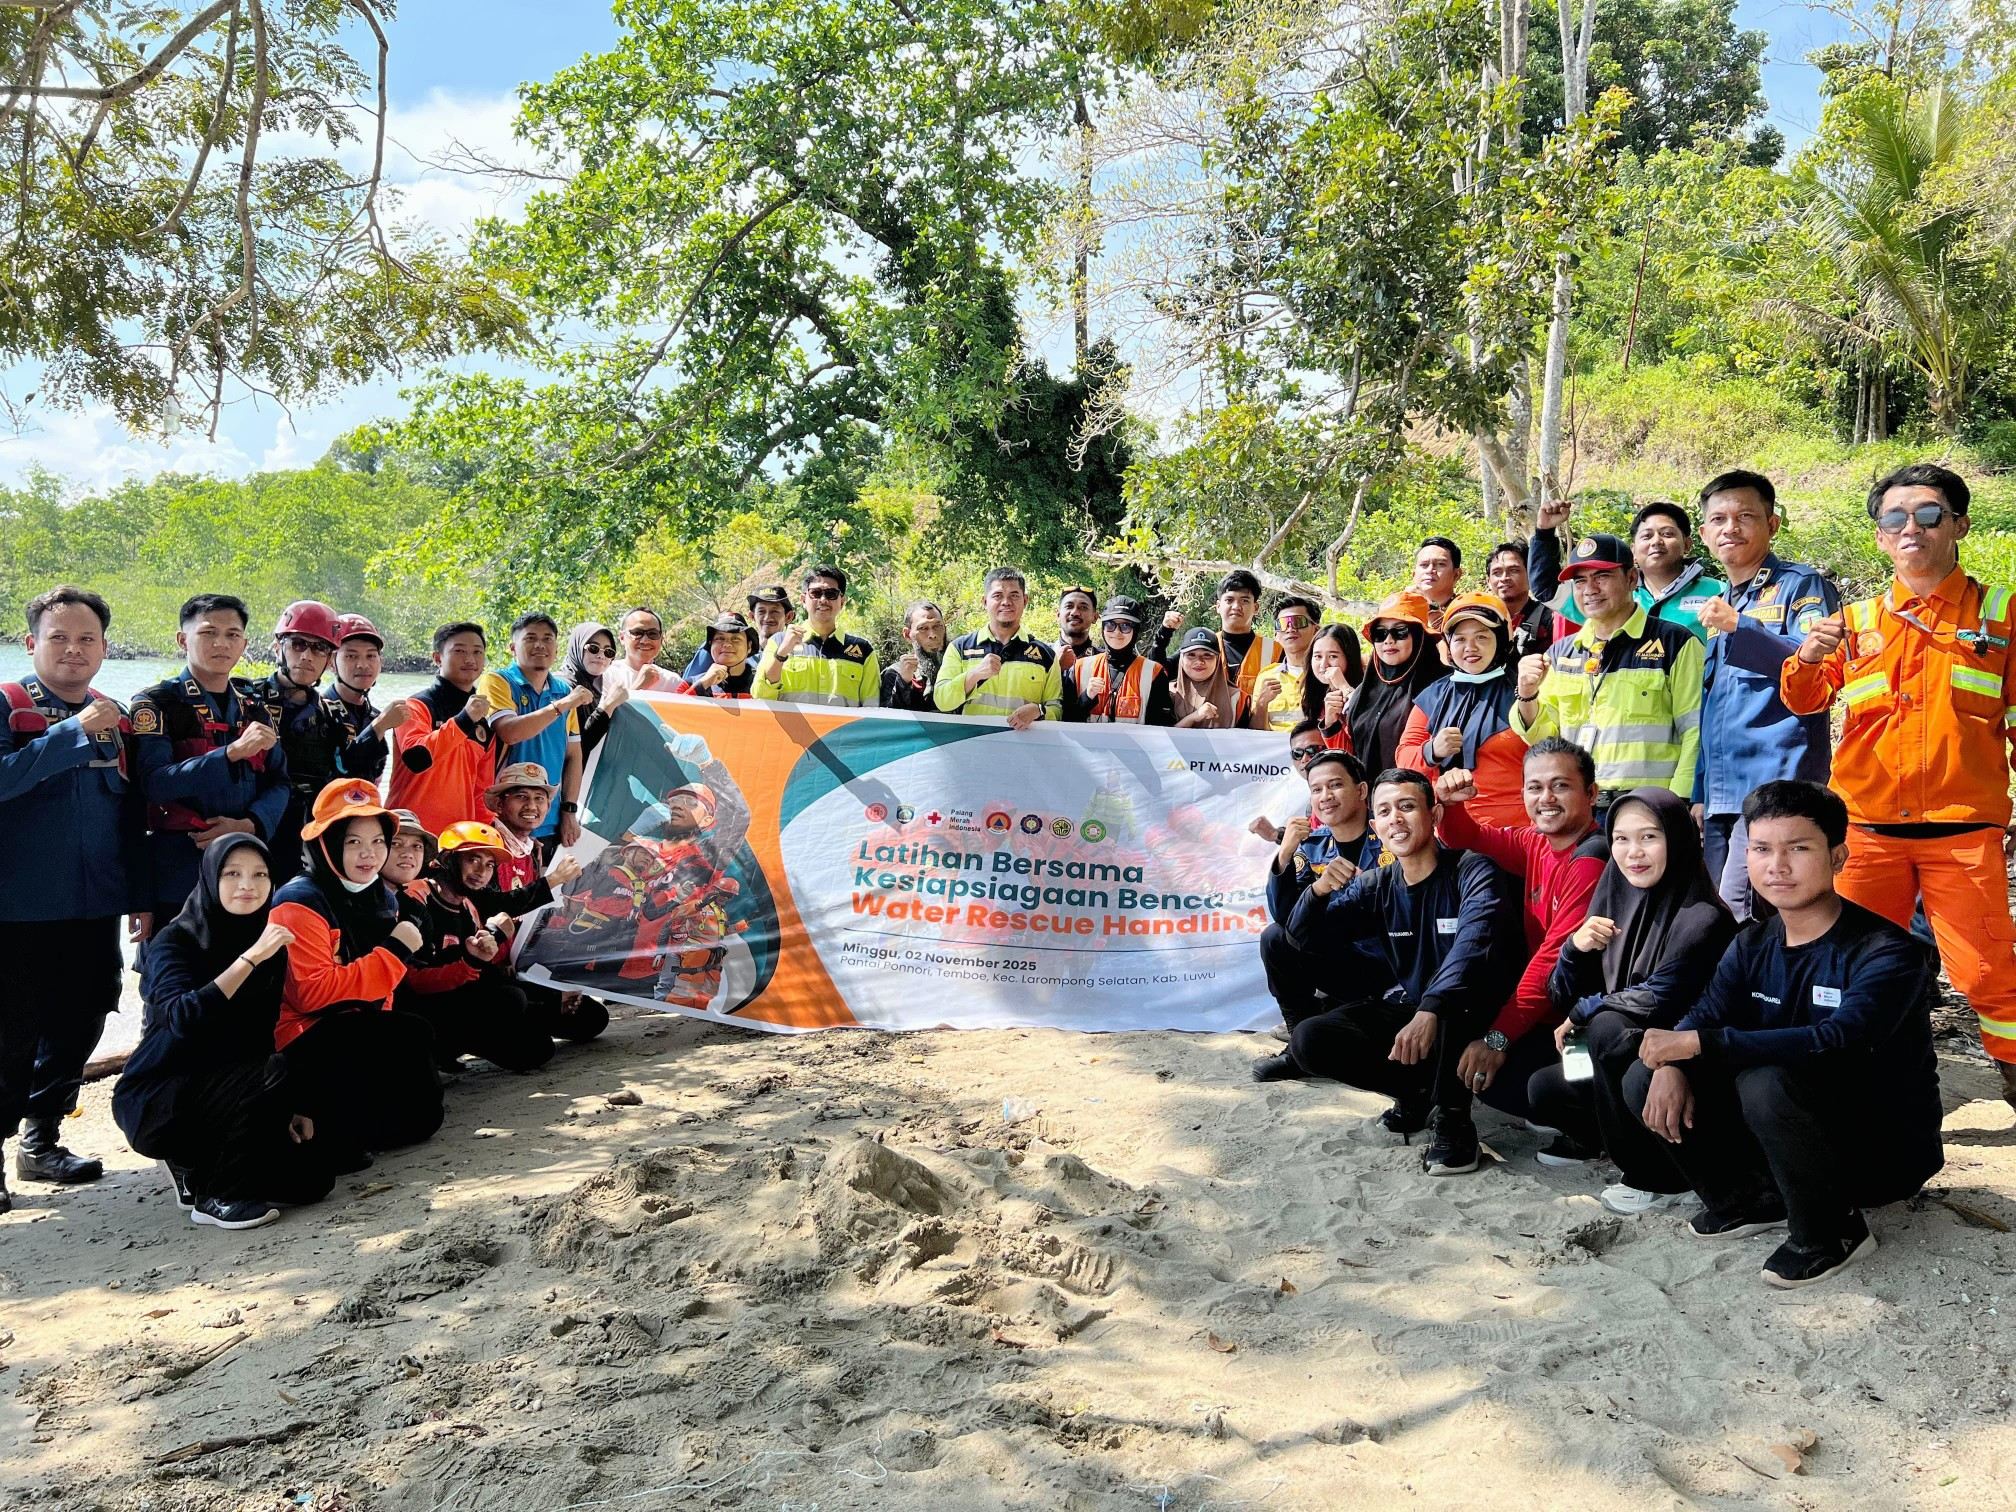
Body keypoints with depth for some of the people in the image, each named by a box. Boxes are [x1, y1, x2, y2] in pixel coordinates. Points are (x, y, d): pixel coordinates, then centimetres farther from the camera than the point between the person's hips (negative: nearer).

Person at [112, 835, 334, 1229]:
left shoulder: (270, 944, 3)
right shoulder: (176, 940, -14)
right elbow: (183, 1020, -33)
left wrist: (290, 1108, 1)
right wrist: (250, 957, -36)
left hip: (226, 1089, 6)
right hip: (156, 1100, -6)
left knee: (313, 1175, -11)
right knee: (270, 1074, -32)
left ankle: (198, 1168, 11)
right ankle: (215, 1196, -14)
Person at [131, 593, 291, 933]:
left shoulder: (257, 709, 13)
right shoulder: (157, 703, -2)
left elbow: (279, 784, 9)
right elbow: (155, 782, -16)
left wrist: (248, 825, -11)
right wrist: (232, 752, -25)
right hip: (178, 872, -4)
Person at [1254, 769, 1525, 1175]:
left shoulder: (1471, 871, -16)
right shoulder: (1376, 885, 1)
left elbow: (1475, 941, -35)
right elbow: (1306, 939, 1)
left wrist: (1431, 1011, -49)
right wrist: (1318, 890, -20)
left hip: (1465, 1018, -5)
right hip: (1404, 1007, 5)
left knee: (1461, 980, -39)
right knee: (1310, 1039, -17)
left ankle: (1452, 1119, -22)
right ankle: (1417, 1092, 1)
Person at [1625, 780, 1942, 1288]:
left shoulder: (1888, 953, -21)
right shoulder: (1753, 945, 2)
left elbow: (1836, 1041, -36)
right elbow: (1702, 1016, -6)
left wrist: (1697, 1043, -36)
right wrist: (1670, 1066, -30)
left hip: (1884, 1149, -6)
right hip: (1804, 1131, 6)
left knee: (1767, 1080, -35)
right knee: (1645, 1080, -9)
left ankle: (1831, 1232, -10)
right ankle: (1753, 1200, 10)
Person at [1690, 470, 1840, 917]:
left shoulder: (1803, 586, 0)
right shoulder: (1718, 604, 21)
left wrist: (1739, 627, -24)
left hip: (1776, 784, -8)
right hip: (1721, 793, 8)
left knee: (1739, 914, -16)